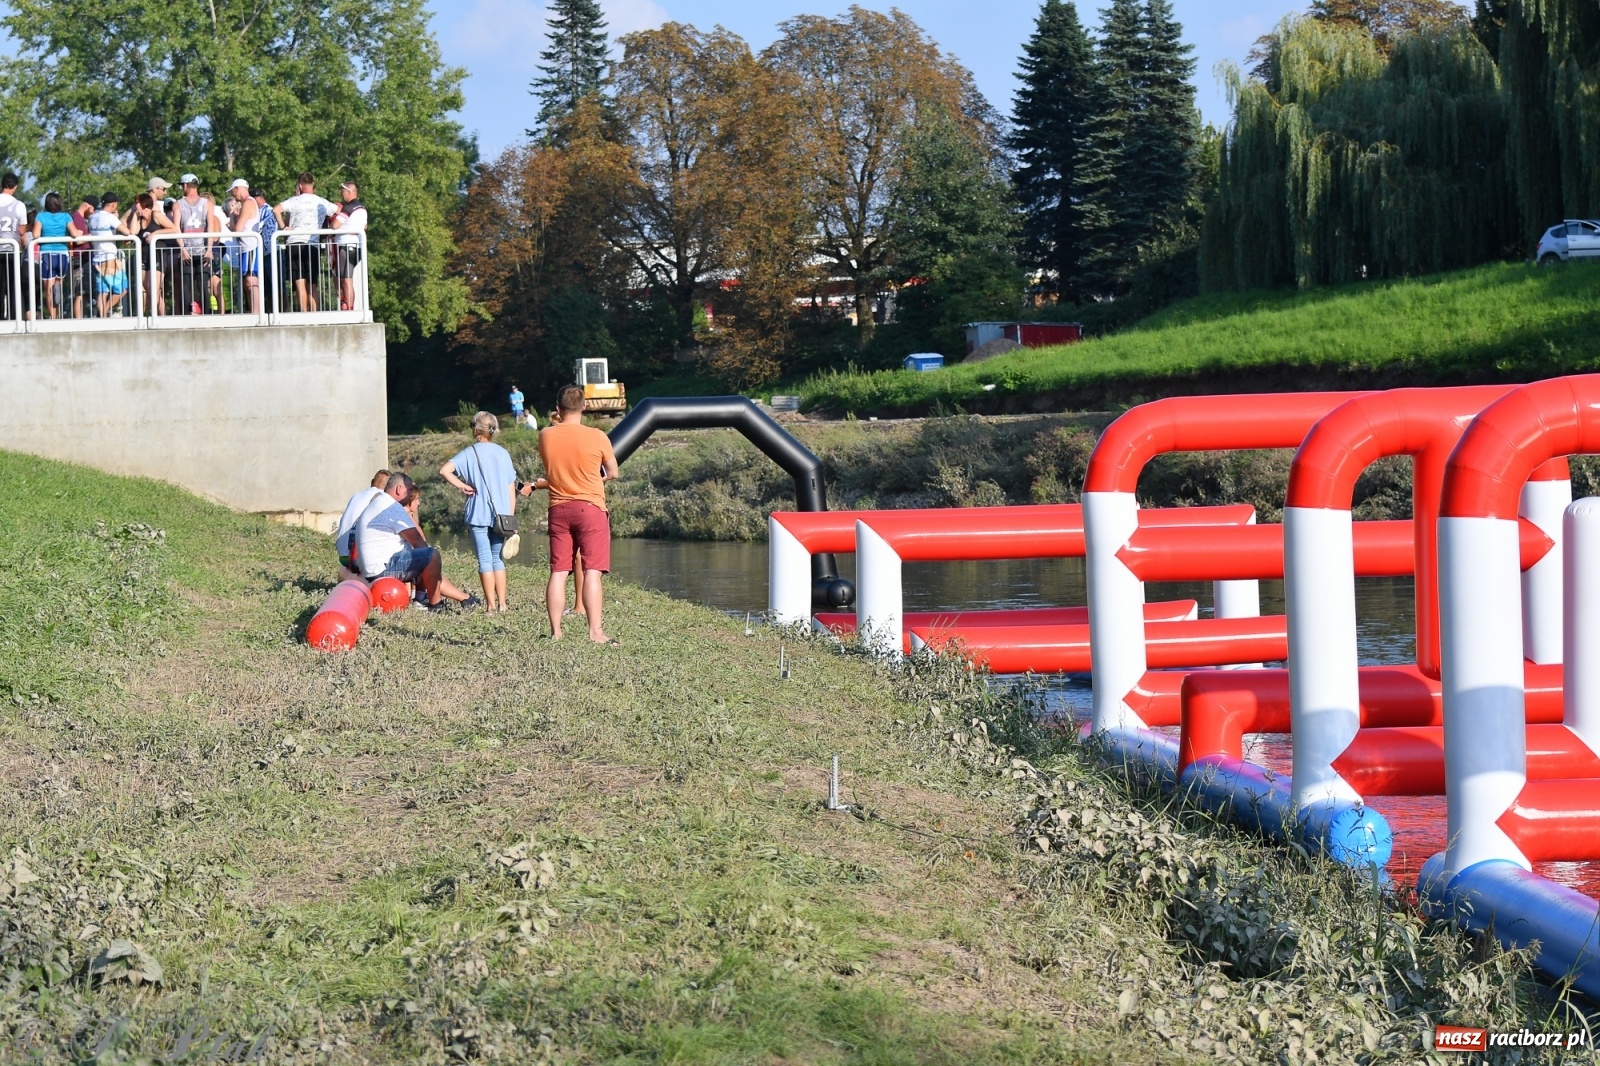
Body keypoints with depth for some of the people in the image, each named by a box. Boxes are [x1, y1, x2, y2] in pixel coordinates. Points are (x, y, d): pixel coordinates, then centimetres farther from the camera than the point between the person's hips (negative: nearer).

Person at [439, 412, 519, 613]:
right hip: (501, 514, 3)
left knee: (485, 559, 0)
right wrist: (510, 517, 14)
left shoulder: (469, 453, -2)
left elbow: (444, 470, -17)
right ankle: (502, 603, 9)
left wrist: (462, 486, -6)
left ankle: (491, 605, -3)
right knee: (498, 559, 12)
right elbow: (511, 490, 8)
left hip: (479, 515, -3)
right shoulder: (503, 454, 7)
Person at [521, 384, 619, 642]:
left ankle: (555, 632, 6)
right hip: (590, 507, -3)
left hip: (558, 509, 3)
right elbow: (612, 473, 5)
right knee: (592, 571, -6)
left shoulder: (545, 436, 0)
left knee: (558, 572, 6)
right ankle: (595, 632, -13)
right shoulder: (597, 437, -9)